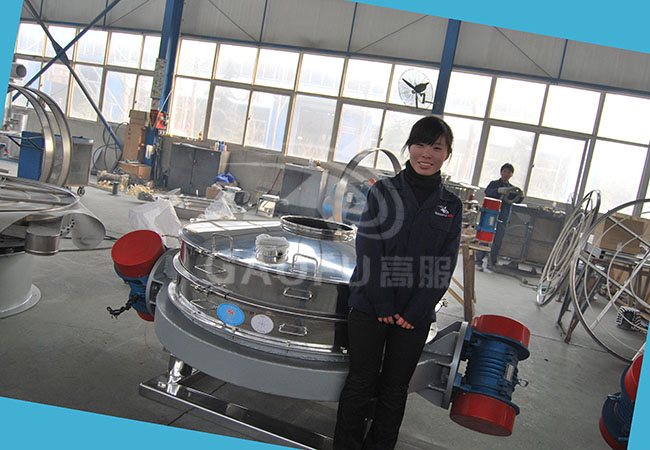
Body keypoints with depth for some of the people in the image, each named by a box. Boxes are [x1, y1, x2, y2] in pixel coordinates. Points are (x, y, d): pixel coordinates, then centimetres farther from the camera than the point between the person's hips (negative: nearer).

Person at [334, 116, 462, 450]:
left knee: (394, 390, 13)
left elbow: (444, 266, 0)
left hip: (415, 316, 2)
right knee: (360, 384, 8)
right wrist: (383, 304, -12)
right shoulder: (383, 191, 0)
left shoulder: (451, 206, 5)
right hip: (369, 306, -1)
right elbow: (368, 249, -6)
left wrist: (414, 312, -8)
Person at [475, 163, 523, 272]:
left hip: (503, 219, 3)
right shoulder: (494, 183, 5)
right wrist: (500, 190, -31)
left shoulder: (512, 188, 15)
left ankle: (493, 263, 12)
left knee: (498, 242, 4)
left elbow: (517, 200, 1)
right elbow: (487, 192, -15)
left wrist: (520, 195, -21)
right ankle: (479, 261, 4)